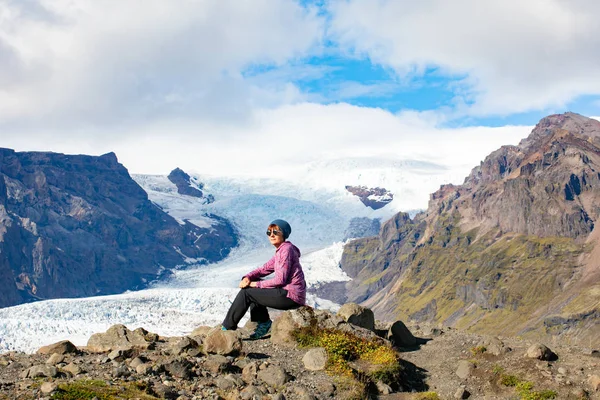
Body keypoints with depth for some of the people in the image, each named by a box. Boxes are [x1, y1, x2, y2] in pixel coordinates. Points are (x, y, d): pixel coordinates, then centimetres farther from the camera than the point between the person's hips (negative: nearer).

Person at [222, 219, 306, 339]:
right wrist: (248, 277, -3)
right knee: (253, 290, 19)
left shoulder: (286, 249, -13)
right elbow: (264, 269, 16)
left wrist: (256, 284, -10)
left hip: (291, 296, -10)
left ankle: (227, 327, 4)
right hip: (288, 293, 10)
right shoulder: (280, 251, 18)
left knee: (246, 293, -6)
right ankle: (263, 322, 13)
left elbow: (280, 279, -18)